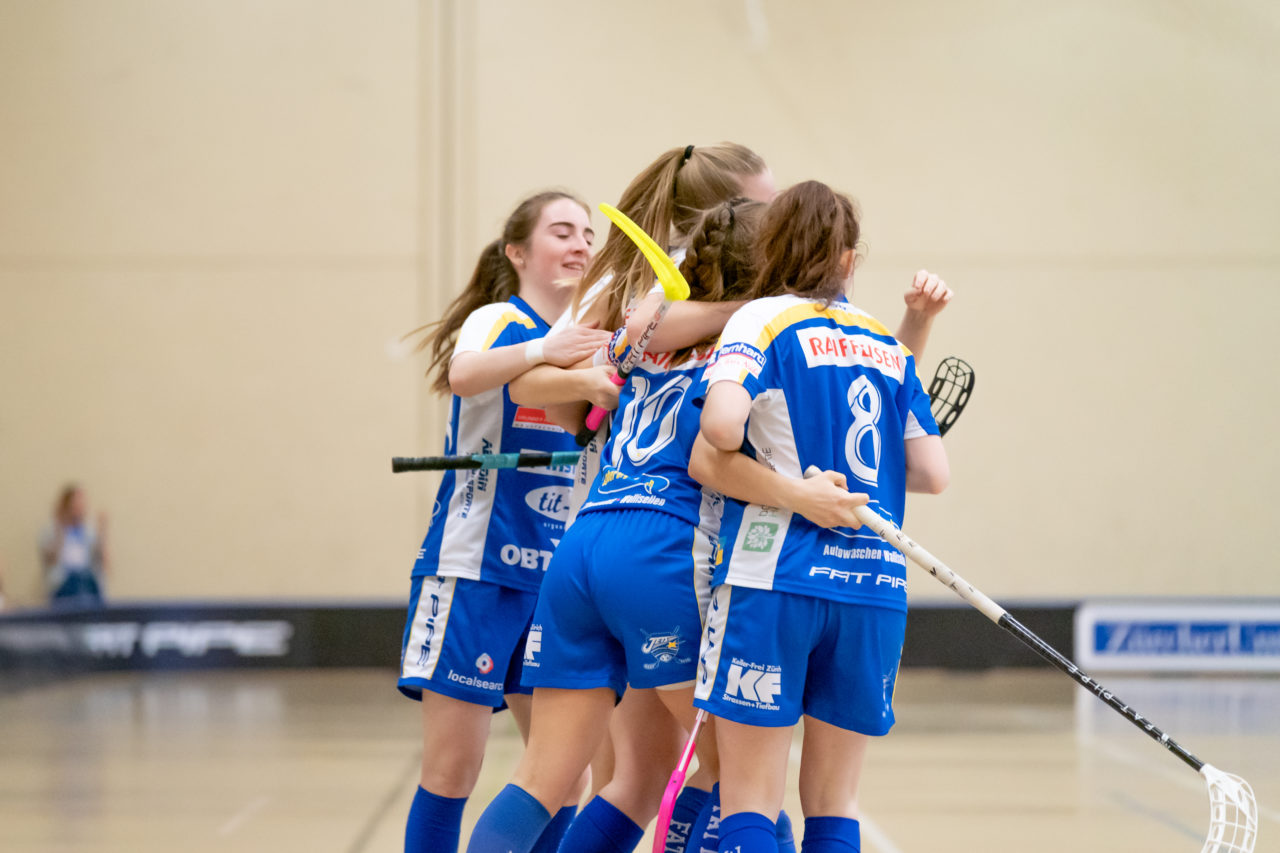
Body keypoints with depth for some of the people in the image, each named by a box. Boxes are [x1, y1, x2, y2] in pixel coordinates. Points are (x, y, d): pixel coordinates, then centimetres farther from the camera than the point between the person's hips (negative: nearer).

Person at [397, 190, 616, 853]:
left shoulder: (587, 343, 13)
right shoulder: (496, 321, -6)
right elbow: (465, 374, -29)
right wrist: (542, 351, -48)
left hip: (553, 573, 6)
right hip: (473, 567, -6)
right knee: (452, 767, -4)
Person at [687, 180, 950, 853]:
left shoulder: (762, 319, 0)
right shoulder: (888, 343, 14)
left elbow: (722, 426, -18)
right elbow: (932, 473, 11)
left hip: (776, 577, -4)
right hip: (877, 584, 4)